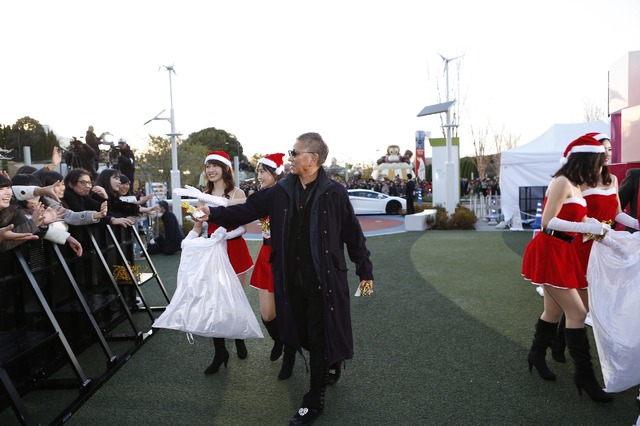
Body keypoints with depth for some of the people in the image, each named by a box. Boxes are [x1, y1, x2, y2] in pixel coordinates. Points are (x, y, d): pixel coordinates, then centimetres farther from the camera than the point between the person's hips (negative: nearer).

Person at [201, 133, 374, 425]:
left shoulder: (334, 192, -9)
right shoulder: (281, 191, 2)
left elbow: (352, 233, -3)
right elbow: (246, 210, 6)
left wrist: (365, 271, 1)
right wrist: (213, 214, -3)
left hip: (324, 279, -4)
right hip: (292, 279, 4)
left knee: (320, 335, 5)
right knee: (305, 333, 17)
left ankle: (314, 400, 23)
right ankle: (331, 367, 46)